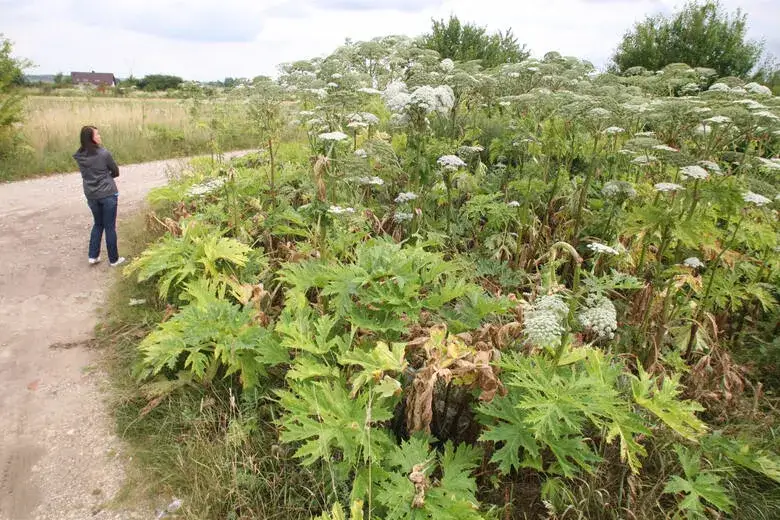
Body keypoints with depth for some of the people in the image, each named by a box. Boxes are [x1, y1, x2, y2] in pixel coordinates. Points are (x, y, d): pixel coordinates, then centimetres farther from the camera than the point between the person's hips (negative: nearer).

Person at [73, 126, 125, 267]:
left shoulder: (79, 156, 0)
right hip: (108, 194, -5)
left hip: (91, 195, 5)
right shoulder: (104, 153, -15)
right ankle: (114, 259, 15)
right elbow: (116, 172, -2)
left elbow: (86, 174, 12)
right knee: (110, 227, 5)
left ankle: (93, 256, 22)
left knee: (98, 224, 21)